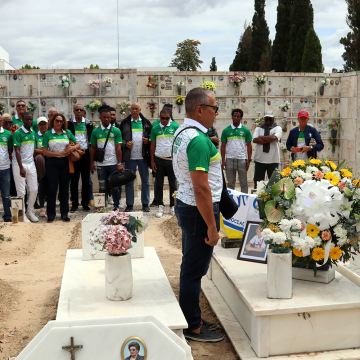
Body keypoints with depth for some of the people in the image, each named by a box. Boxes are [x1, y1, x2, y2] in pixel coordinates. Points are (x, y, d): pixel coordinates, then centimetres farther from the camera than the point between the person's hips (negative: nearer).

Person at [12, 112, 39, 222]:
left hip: (31, 163, 6)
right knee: (21, 191, 0)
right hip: (19, 164, -6)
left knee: (34, 189, 6)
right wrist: (21, 168, -20)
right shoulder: (18, 133, -10)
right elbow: (17, 151, -15)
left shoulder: (33, 132, 10)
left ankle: (30, 211, 22)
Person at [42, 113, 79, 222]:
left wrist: (73, 147, -9)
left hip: (65, 162, 3)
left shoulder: (67, 132, 8)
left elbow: (78, 144, 14)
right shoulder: (48, 134, -1)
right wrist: (60, 153, -14)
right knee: (52, 189, 2)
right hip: (52, 163, -2)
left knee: (64, 189, 7)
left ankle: (64, 213, 16)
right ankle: (51, 214, 10)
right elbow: (45, 151, -5)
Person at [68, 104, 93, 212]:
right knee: (74, 180, 2)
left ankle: (85, 203, 14)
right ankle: (74, 204, 10)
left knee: (86, 180, 5)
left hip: (85, 154, 1)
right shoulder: (69, 124, 6)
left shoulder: (88, 124, 10)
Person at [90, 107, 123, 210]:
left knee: (115, 186, 4)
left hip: (113, 163, -1)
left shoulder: (116, 131, 2)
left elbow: (118, 148, -2)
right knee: (102, 187, 5)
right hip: (101, 164, 1)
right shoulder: (95, 131, 6)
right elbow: (93, 149, 9)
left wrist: (119, 164, -7)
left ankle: (116, 207, 14)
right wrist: (92, 163, 4)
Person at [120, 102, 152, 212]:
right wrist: (125, 144, -11)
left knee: (145, 181, 5)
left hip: (143, 157, 1)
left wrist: (148, 141, -9)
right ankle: (129, 205, 13)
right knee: (129, 181, 4)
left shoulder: (146, 122, 8)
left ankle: (145, 204, 15)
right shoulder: (124, 123, 6)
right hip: (130, 157, 0)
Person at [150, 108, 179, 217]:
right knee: (159, 184, 5)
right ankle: (160, 206, 15)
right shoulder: (155, 128, 5)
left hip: (172, 159, -1)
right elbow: (153, 146, 9)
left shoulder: (175, 126, 0)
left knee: (173, 184, 5)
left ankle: (172, 206, 17)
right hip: (159, 159, 2)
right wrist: (152, 161, 6)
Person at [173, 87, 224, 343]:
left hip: (185, 205, 10)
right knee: (195, 270, 1)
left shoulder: (182, 132, 10)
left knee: (191, 267, 19)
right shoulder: (198, 140, -23)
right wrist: (212, 227, -22)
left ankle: (190, 318, 33)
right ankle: (193, 328, 15)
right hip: (199, 210, -10)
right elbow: (201, 189, -26)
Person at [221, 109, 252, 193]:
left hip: (242, 159, 0)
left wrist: (249, 160, -1)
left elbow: (249, 146, 6)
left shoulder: (245, 130, 4)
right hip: (230, 159, 0)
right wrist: (223, 160, 0)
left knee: (244, 183, 6)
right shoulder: (226, 130, 5)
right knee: (230, 183, 8)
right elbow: (223, 146, 7)